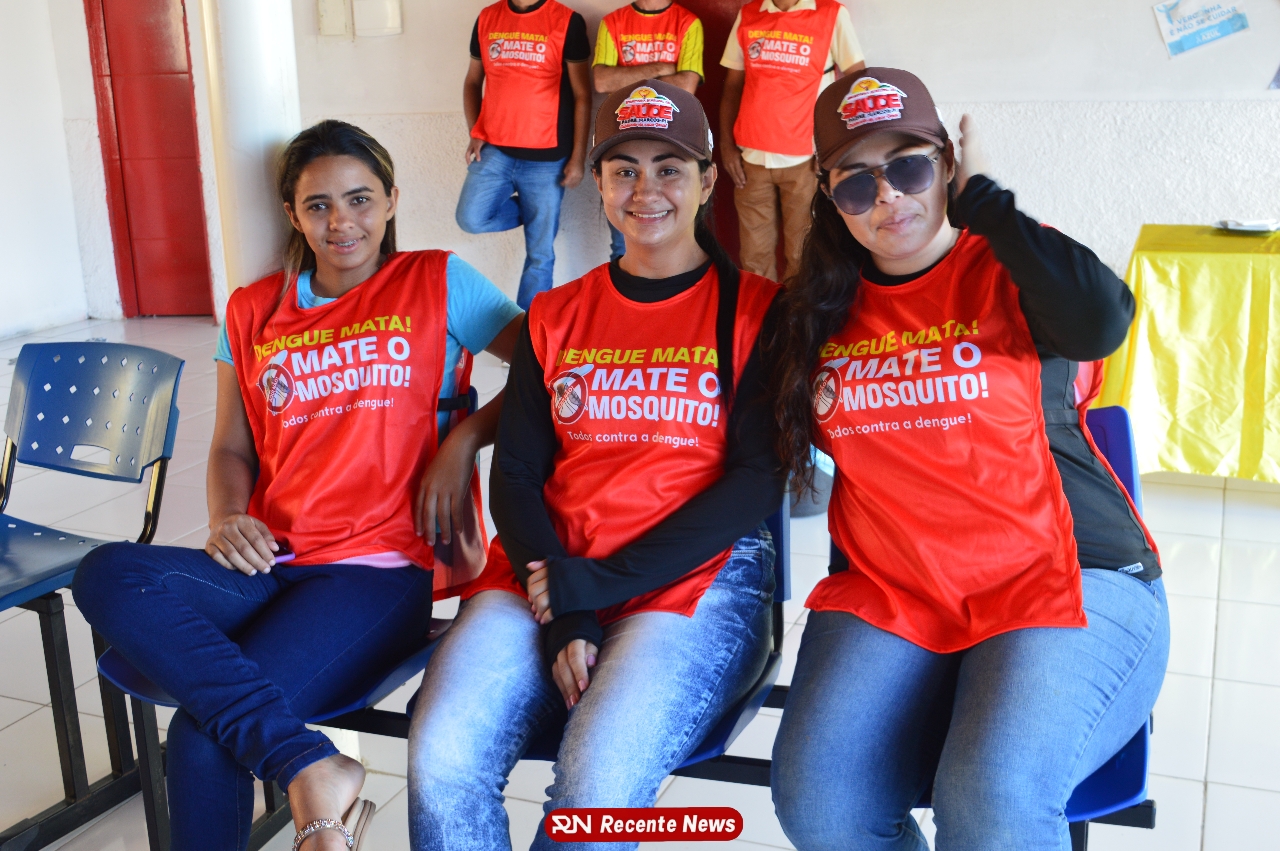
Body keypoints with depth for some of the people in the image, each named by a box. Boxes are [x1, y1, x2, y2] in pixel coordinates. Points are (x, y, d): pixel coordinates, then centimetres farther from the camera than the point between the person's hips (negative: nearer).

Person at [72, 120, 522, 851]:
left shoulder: (438, 284, 6)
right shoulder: (253, 312, 17)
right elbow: (231, 447, 19)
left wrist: (464, 438, -12)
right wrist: (227, 518, -2)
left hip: (380, 570, -5)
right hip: (269, 565, 5)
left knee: (206, 738, -25)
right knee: (107, 575, -27)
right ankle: (309, 767, -28)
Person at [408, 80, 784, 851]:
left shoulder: (756, 311, 5)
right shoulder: (555, 317, 16)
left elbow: (758, 481, -4)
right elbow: (515, 475, 9)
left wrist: (603, 583, -11)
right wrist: (560, 614, -9)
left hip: (696, 580, -3)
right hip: (546, 578, 3)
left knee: (597, 786, -29)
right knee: (442, 763, -23)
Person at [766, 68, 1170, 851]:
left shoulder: (1010, 270, 2)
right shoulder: (821, 312, 11)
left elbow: (1101, 321, -21)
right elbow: (786, 435, 21)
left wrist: (979, 198, -10)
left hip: (1066, 581, -3)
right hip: (888, 598, 3)